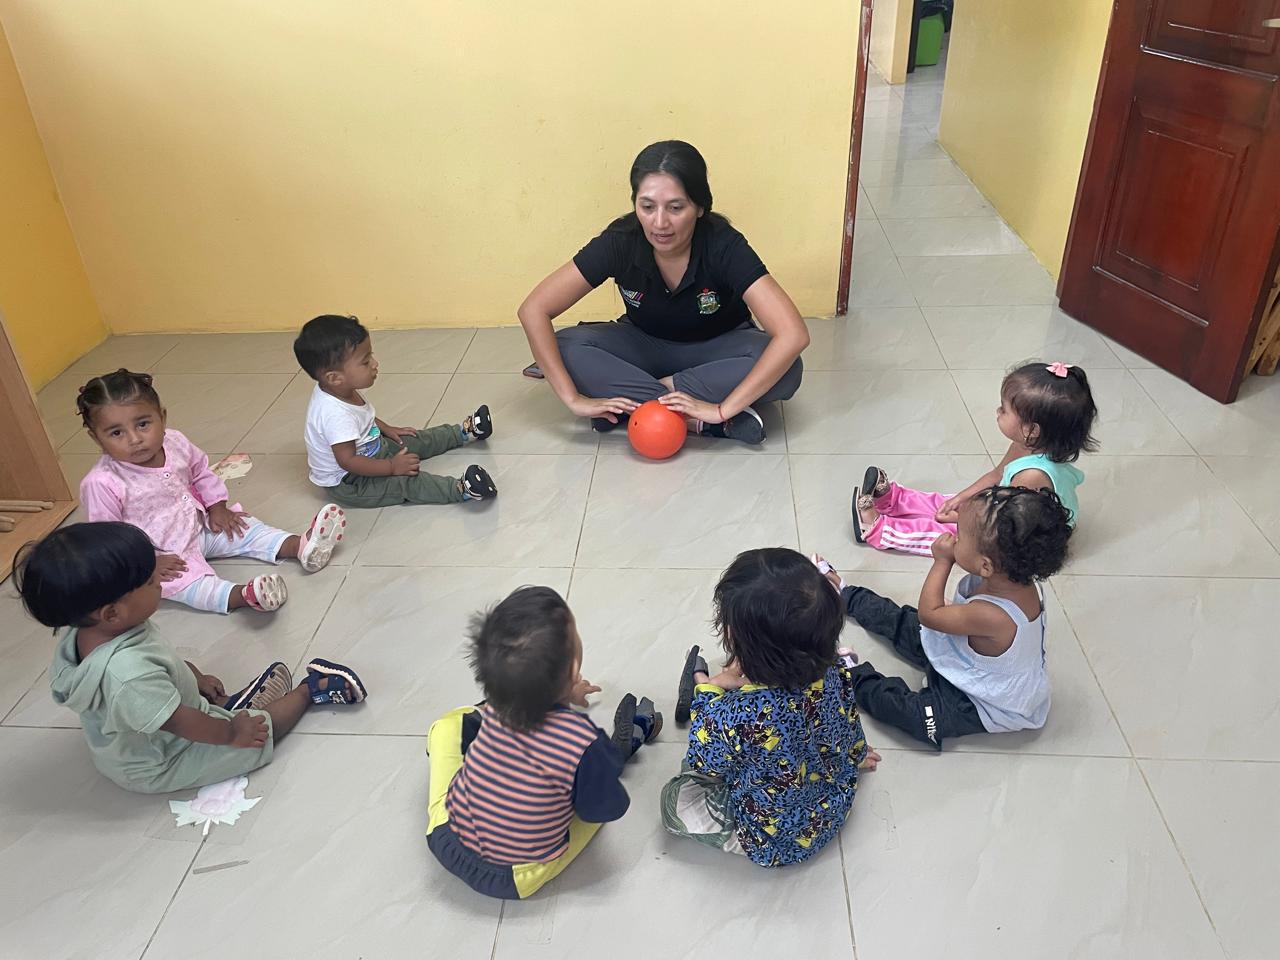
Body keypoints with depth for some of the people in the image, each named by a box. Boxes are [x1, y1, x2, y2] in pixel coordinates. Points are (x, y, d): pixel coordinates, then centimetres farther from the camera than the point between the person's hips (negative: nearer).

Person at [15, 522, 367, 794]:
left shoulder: (85, 631, -15)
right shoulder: (129, 675, -44)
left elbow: (161, 659, 4)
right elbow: (182, 724, -31)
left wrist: (196, 678, 13)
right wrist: (232, 735, -16)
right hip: (160, 766, -8)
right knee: (260, 731, -3)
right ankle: (311, 689, 13)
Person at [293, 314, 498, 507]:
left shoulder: (338, 390, -7)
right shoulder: (335, 415, -37)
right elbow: (348, 461, -36)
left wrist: (387, 429, 11)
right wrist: (392, 467, -31)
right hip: (347, 482, -10)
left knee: (417, 441, 15)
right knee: (405, 481, -27)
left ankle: (464, 431, 29)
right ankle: (460, 488, -44)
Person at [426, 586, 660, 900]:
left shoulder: (496, 701, -18)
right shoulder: (582, 744, -32)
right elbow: (606, 810, -13)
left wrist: (564, 695, 15)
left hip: (446, 844, 3)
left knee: (450, 723, 19)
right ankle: (628, 739, 36)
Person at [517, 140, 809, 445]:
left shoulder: (724, 245, -29)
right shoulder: (619, 242, -25)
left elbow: (793, 335, -38)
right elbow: (534, 310, -25)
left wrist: (722, 409, -42)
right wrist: (574, 399, -32)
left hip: (715, 349, -1)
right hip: (645, 345, 1)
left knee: (784, 371, -33)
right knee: (567, 347, -28)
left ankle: (625, 391, -24)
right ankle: (696, 421, -29)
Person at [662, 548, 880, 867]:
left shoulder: (735, 718, -42)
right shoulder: (835, 669, -26)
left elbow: (707, 765, -18)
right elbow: (851, 733, -3)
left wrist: (710, 690, -6)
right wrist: (855, 755, 21)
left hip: (771, 842, -5)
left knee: (675, 797, 15)